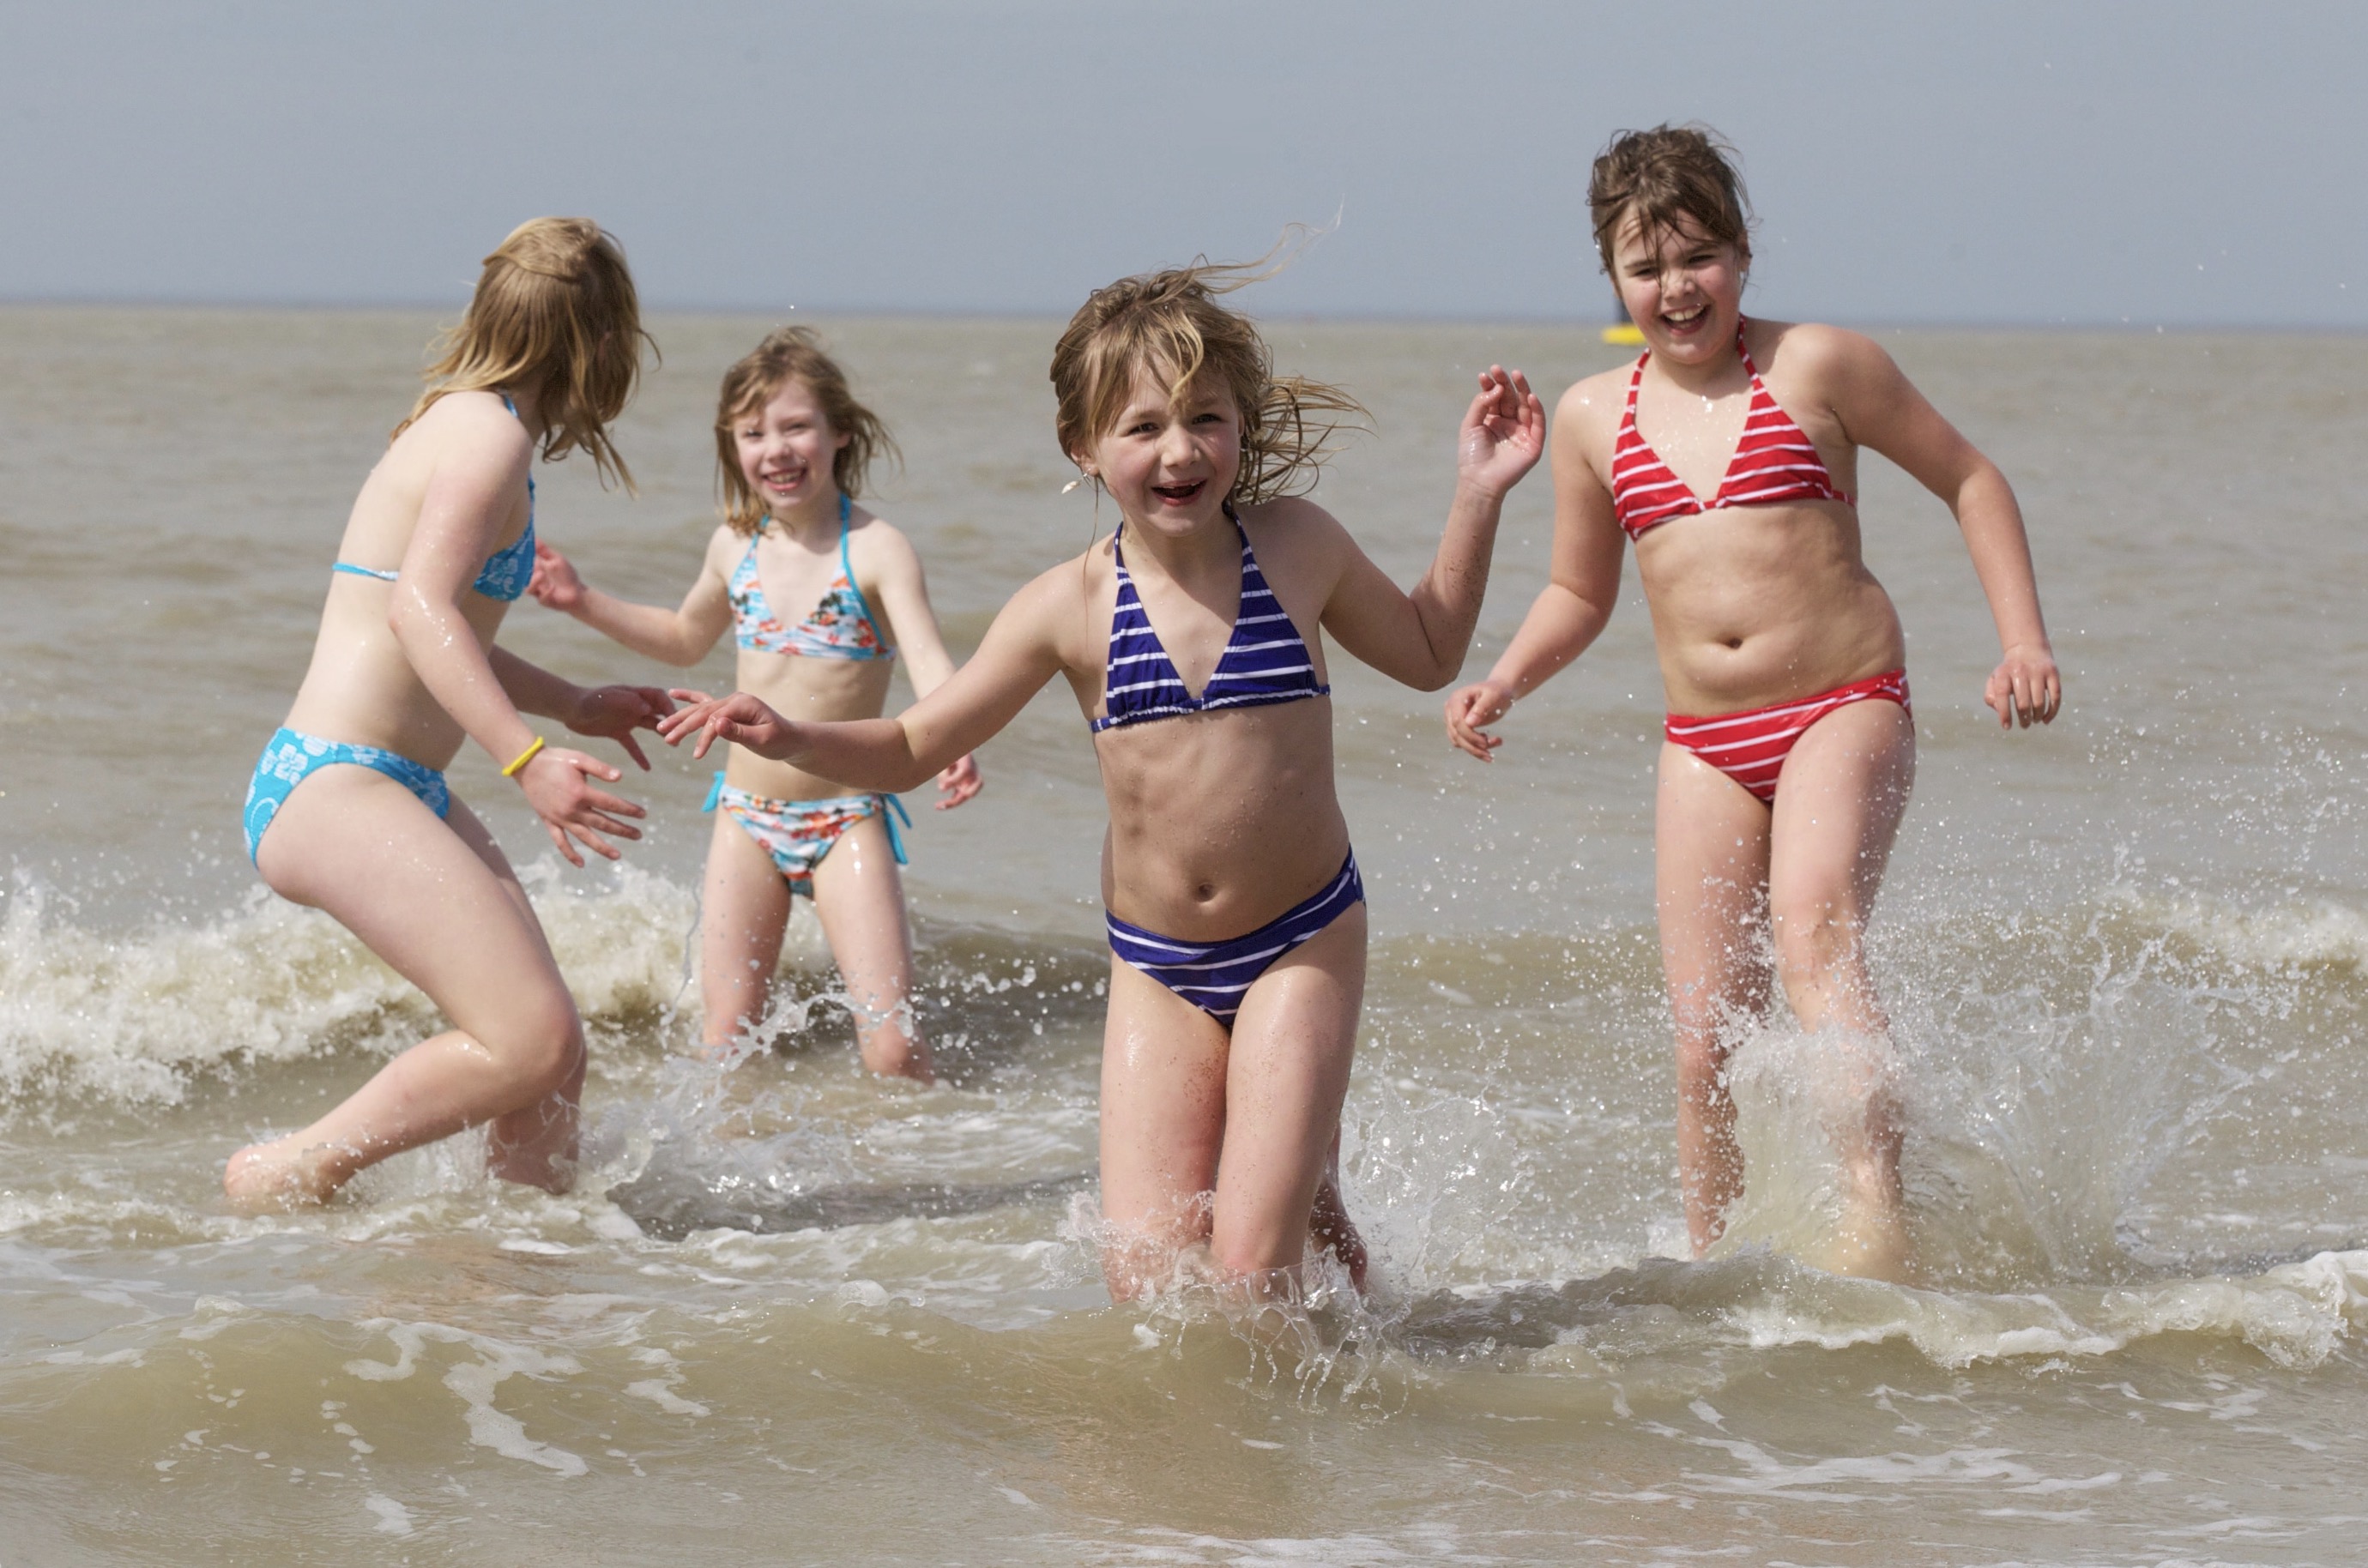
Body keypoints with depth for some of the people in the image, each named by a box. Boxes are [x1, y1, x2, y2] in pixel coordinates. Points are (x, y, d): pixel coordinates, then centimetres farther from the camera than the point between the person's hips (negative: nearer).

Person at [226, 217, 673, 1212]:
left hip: (398, 793, 10)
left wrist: (576, 708, 40)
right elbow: (419, 607, -27)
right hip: (333, 787, -10)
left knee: (552, 1055, 5)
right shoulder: (489, 434, -11)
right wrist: (527, 757, -35)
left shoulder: (463, 422, 18)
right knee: (529, 1043, -18)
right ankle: (291, 1176, -7)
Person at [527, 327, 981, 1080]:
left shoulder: (876, 549, -11)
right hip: (747, 817, 5)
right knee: (726, 1043, 2)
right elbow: (686, 637, 27)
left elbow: (930, 663, -24)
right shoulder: (736, 545, 6)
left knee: (892, 1044, -12)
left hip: (846, 819, -5)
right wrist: (583, 601, 18)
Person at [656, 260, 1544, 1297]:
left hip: (1300, 949, -1)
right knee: (1146, 1280, -5)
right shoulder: (1074, 607, -7)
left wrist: (1478, 497, 8)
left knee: (1250, 1267, -12)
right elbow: (912, 748, 2)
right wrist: (791, 739, -17)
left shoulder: (1297, 547, -4)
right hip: (1155, 970, 1)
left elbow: (1429, 654, 16)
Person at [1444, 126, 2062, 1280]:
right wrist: (1501, 683, 4)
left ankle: (1873, 1211, -39)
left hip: (1845, 711, -4)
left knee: (1813, 928, -30)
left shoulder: (1815, 367, -1)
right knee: (1705, 1041, -2)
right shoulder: (1595, 418, 9)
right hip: (1705, 746, 4)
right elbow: (1579, 594, 23)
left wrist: (2022, 643, 0)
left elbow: (1968, 480, 9)